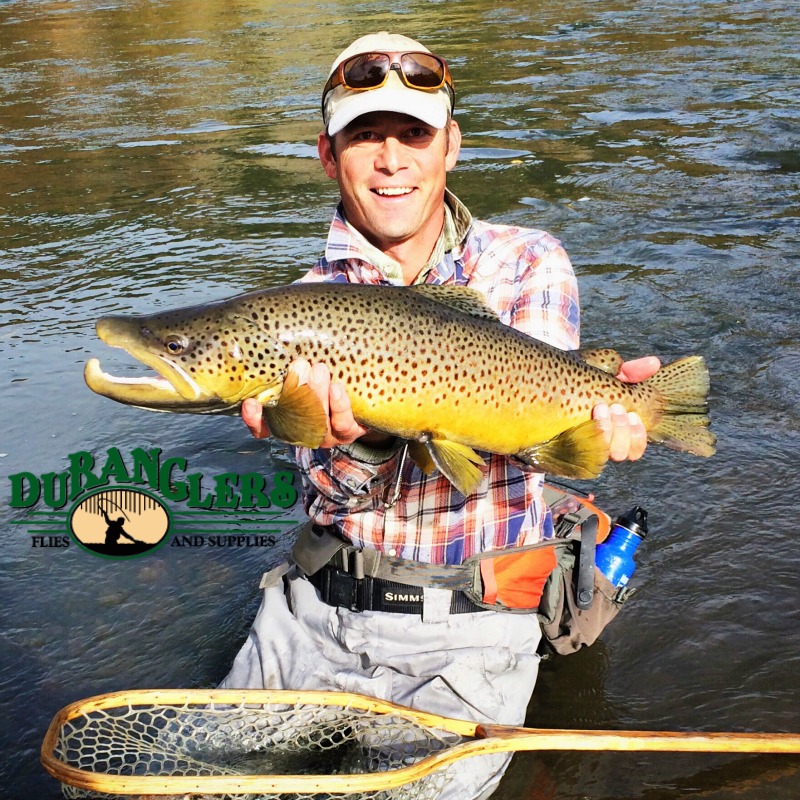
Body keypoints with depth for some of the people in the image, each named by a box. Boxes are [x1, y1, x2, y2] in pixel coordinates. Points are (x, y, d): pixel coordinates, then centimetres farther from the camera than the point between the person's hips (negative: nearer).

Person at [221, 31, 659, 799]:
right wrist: (361, 441, -34)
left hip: (467, 630, -2)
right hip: (317, 606, 3)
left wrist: (592, 407, -42)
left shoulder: (528, 262, 1)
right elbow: (329, 496, -10)